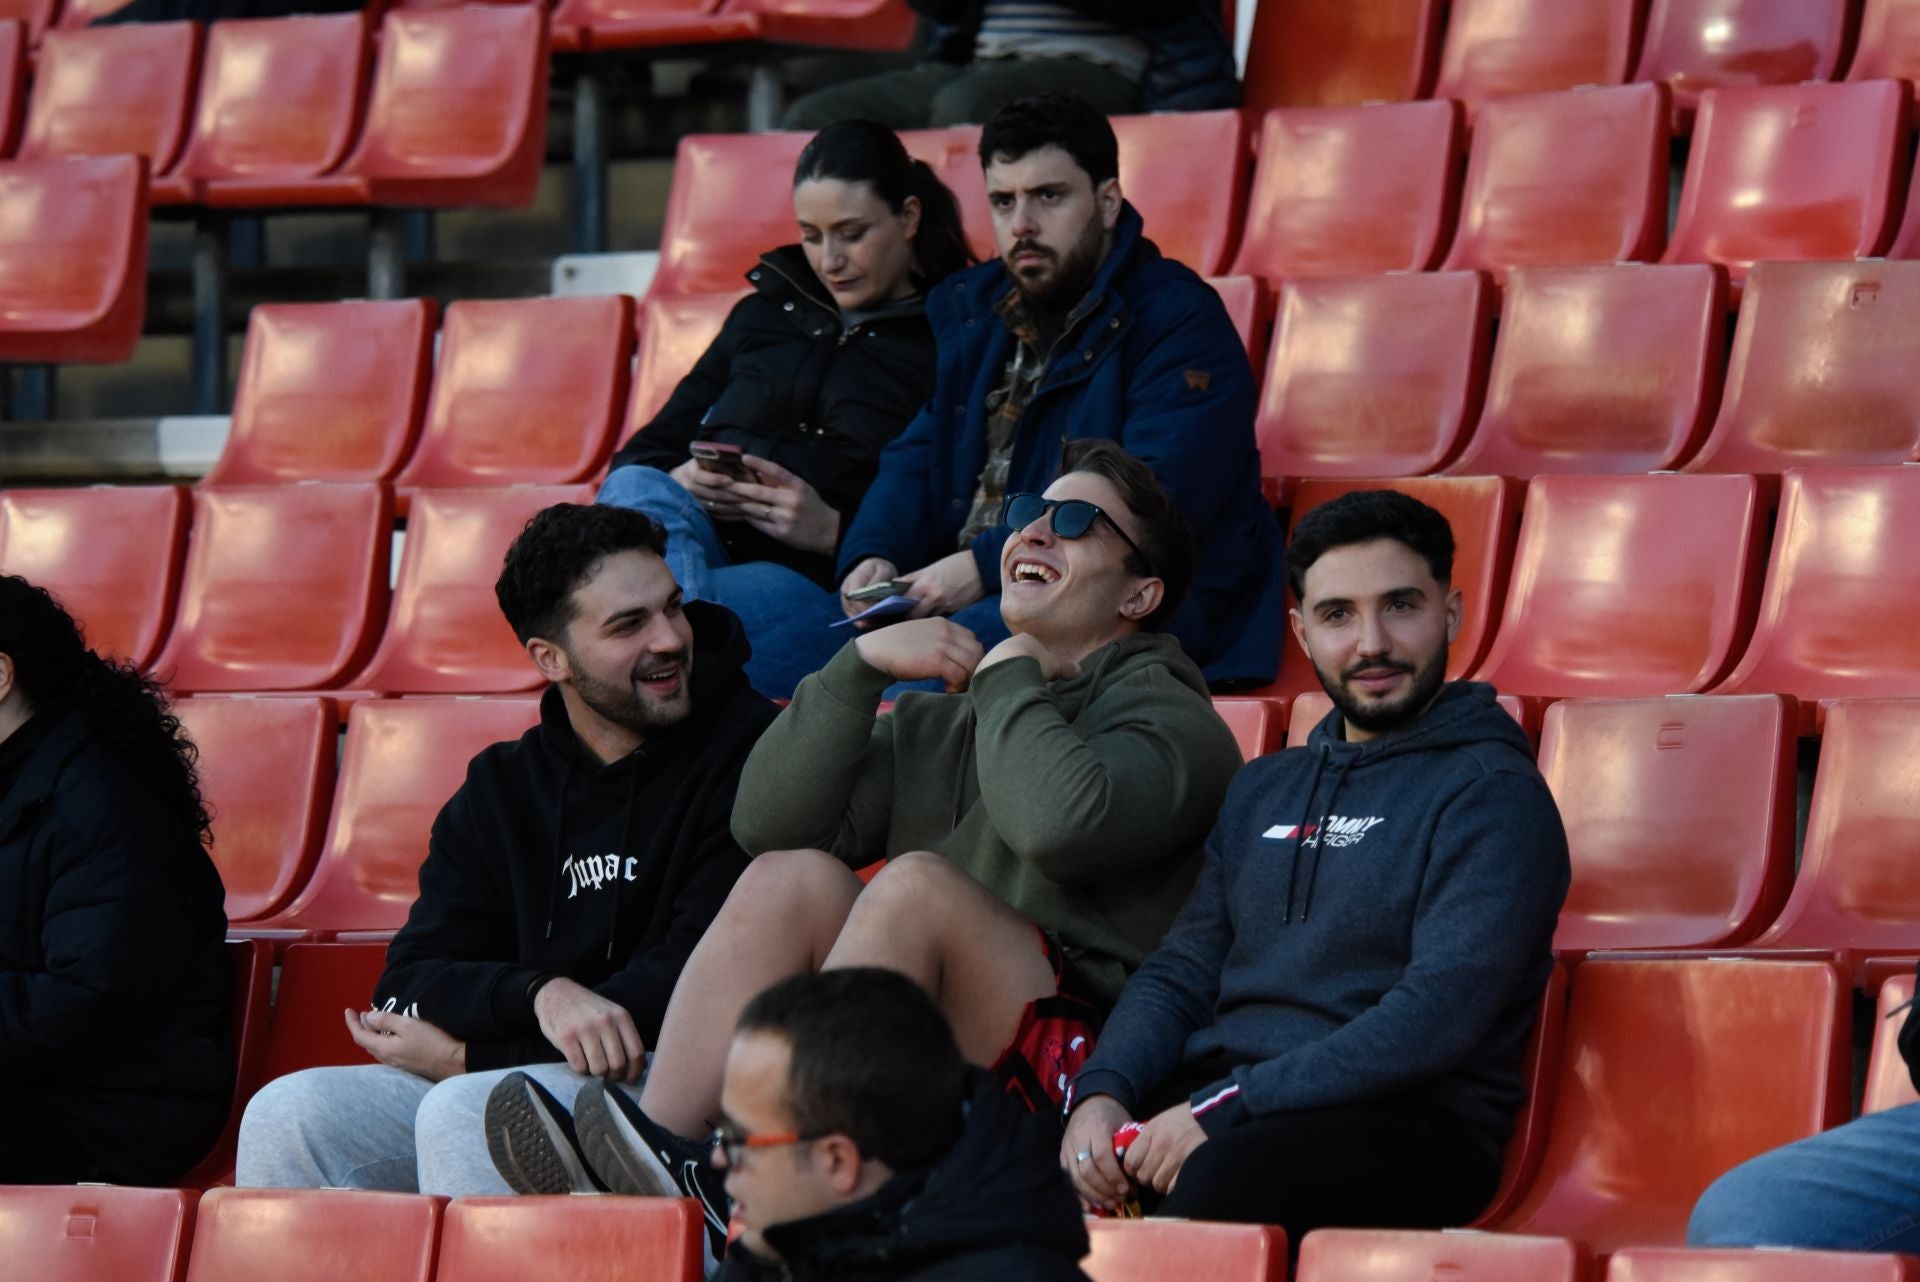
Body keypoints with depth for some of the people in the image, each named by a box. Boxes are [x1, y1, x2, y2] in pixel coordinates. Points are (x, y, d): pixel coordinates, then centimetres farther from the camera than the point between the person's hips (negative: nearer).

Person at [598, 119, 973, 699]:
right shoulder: (764, 313, 29)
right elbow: (650, 448, 25)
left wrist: (833, 531, -15)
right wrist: (678, 481, 0)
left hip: (823, 581, -4)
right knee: (637, 491, -34)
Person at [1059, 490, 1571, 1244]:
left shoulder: (1488, 792, 0)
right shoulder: (1262, 791, 25)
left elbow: (1442, 1013, -13)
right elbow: (1181, 972, 20)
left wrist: (1228, 1109, -20)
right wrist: (1101, 1091, -4)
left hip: (1401, 1117, -5)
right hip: (1216, 1090, 6)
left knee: (1216, 1176, -40)